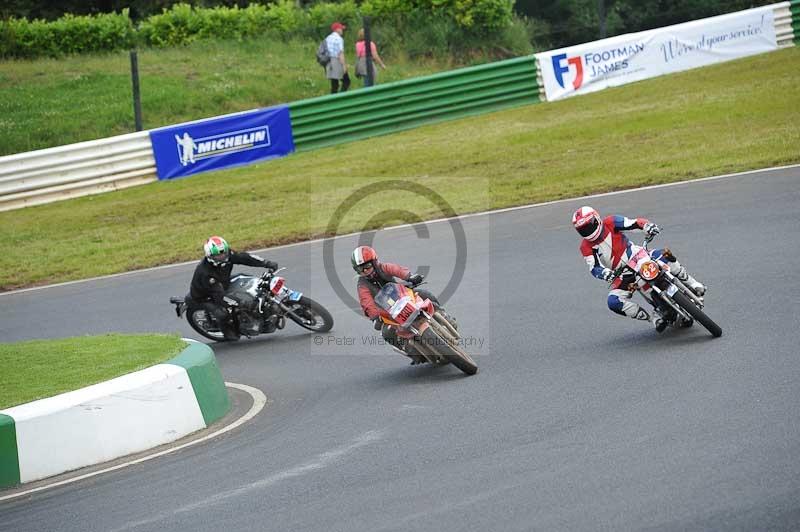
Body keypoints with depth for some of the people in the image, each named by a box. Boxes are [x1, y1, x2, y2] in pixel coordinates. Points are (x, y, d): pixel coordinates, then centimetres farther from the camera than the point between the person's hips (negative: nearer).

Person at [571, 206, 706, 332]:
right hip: (621, 277, 1)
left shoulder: (610, 223, -10)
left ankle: (691, 284, -13)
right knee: (614, 302, -23)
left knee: (664, 255, -29)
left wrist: (648, 226, -37)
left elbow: (636, 222, -15)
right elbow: (594, 268, -16)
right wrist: (604, 273, -39)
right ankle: (653, 319, -14)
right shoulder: (586, 247, -7)